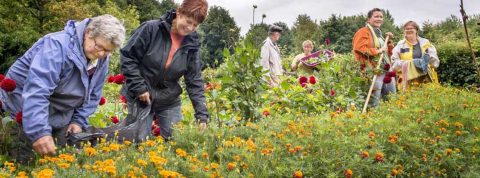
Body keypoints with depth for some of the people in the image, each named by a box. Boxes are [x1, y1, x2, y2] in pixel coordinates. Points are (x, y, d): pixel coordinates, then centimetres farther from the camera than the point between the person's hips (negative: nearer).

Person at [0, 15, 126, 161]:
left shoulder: (102, 60, -4)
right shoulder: (59, 45, -30)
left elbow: (92, 96, 9)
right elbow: (36, 91, -40)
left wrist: (79, 121, -4)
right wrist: (39, 131, -48)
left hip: (58, 118, 7)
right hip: (26, 112, -7)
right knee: (26, 160, -10)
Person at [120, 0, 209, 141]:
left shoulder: (192, 45, -4)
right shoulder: (151, 29, -16)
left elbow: (195, 81, -4)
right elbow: (127, 57, -11)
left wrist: (202, 115, -13)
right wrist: (139, 88, -17)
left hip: (169, 101, 3)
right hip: (140, 98, -3)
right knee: (141, 141, -1)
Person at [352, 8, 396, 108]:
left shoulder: (379, 33, 24)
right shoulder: (363, 32, -4)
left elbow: (389, 53, 30)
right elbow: (359, 50, -20)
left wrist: (389, 41, 14)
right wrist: (377, 51, -19)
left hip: (386, 71, 10)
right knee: (374, 103, -13)